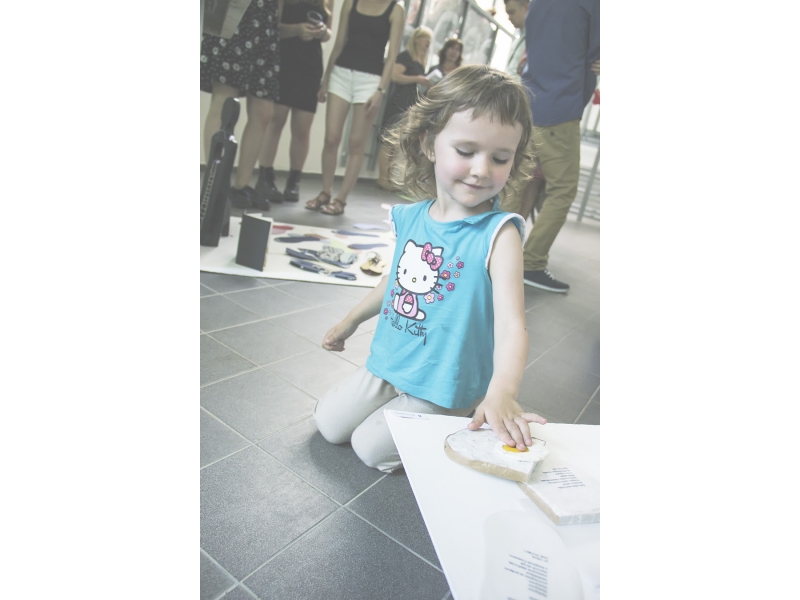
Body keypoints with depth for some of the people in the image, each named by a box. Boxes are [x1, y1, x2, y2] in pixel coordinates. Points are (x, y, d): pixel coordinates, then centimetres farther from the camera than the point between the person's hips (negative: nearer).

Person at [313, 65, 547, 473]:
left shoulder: (498, 233, -23)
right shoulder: (410, 218, -5)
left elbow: (511, 323, -32)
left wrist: (501, 394, -50)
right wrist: (350, 321, 24)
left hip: (442, 385, -6)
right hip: (386, 363, 6)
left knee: (371, 448, -3)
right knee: (329, 424, 11)